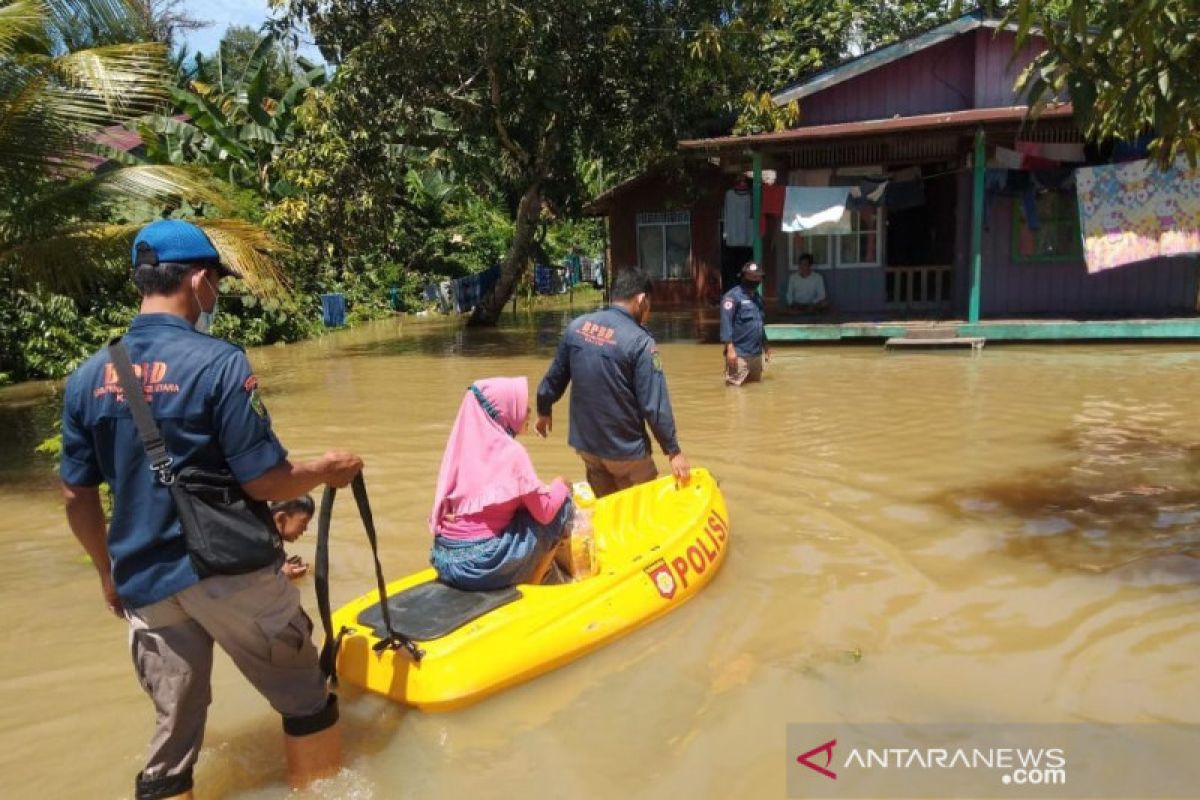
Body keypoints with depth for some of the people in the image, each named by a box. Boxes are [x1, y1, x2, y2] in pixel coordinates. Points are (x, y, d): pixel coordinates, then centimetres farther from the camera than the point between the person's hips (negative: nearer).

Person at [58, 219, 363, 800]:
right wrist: (325, 470, 1)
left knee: (171, 735, 18)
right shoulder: (218, 362, -16)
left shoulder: (87, 377, 2)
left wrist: (108, 571, 22)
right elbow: (263, 481, -17)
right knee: (307, 698, 14)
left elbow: (76, 495, 8)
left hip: (143, 584, 6)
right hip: (227, 572, -6)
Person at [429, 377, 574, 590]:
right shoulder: (510, 451, -12)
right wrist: (560, 486, 10)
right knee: (562, 504, 6)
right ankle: (531, 579, 17)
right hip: (481, 563, -7)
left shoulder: (464, 444, 6)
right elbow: (544, 511, -9)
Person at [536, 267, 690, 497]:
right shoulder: (639, 341, -20)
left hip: (585, 442, 6)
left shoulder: (577, 326, -2)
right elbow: (654, 404, -19)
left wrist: (544, 411, 24)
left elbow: (555, 376, 8)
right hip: (625, 449, -6)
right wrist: (673, 451, -10)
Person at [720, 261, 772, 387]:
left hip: (756, 353, 8)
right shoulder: (733, 296, -9)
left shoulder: (758, 297, 16)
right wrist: (730, 348, -23)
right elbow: (726, 323, -16)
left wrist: (765, 345, 26)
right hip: (739, 354, -8)